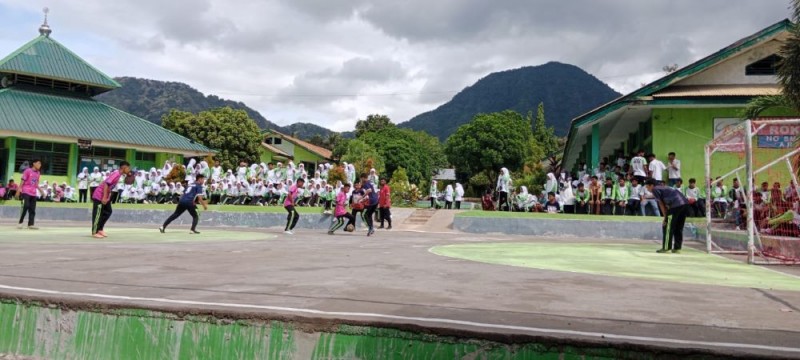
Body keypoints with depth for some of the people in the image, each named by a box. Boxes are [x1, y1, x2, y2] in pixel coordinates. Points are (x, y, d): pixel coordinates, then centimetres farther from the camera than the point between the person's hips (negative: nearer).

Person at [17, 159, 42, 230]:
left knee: (32, 209, 3)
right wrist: (19, 189, -13)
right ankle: (20, 223, -5)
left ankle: (31, 224, 3)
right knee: (26, 207, -16)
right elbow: (23, 180, -6)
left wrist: (41, 191, 19)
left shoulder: (38, 173, 13)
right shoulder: (28, 171, -4)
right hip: (26, 192, -6)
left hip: (33, 193, 6)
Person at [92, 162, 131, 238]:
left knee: (108, 212, 12)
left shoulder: (118, 174, 6)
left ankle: (100, 229, 21)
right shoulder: (116, 174, -22)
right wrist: (104, 197, -31)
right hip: (99, 196, -10)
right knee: (98, 214, -3)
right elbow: (106, 184, -30)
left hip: (105, 196, 10)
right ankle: (95, 232, 5)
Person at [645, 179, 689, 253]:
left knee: (668, 227, -1)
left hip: (676, 204, -8)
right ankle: (677, 248, 16)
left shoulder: (655, 189, 7)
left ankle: (666, 248, 1)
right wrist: (667, 216, 18)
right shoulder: (663, 187, 31)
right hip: (685, 203, 9)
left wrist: (665, 217, 7)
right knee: (678, 228, 15)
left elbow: (661, 204, 3)